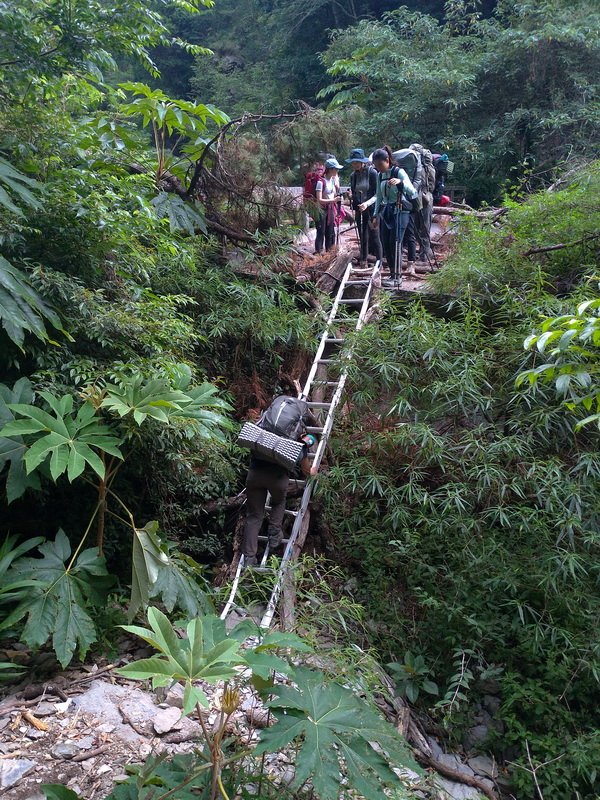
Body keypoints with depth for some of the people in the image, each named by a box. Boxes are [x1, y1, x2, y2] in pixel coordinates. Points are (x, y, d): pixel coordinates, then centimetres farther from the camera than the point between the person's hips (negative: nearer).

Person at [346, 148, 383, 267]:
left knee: (374, 237, -5)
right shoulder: (353, 175, 9)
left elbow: (377, 194, -11)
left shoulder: (372, 173, -9)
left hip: (371, 209, -6)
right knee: (362, 237, 10)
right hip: (359, 210, 6)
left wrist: (367, 203, -26)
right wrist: (350, 195, -4)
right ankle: (363, 261, 16)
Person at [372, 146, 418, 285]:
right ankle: (393, 273, 14)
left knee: (395, 243, -11)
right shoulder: (380, 176, 10)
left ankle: (397, 275, -5)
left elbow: (413, 192, -20)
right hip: (385, 212, 7)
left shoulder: (399, 172, -10)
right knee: (385, 244, 4)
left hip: (399, 211, -7)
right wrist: (376, 215, 16)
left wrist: (400, 182, -36)